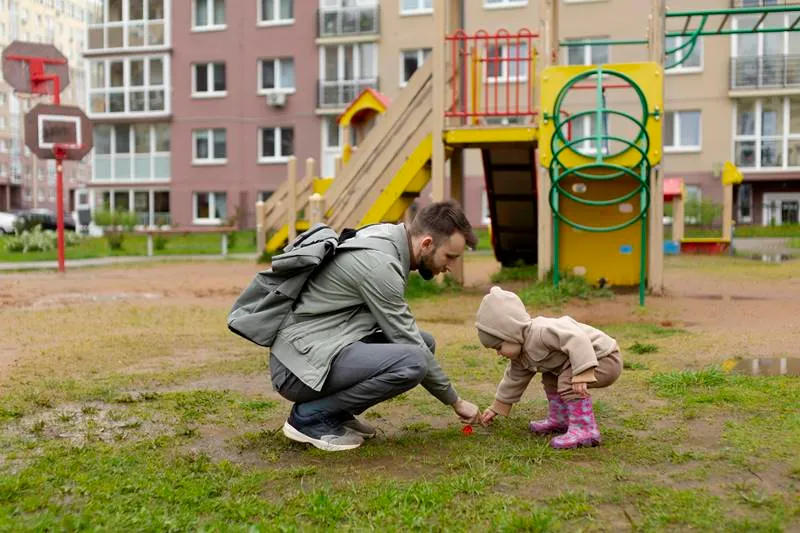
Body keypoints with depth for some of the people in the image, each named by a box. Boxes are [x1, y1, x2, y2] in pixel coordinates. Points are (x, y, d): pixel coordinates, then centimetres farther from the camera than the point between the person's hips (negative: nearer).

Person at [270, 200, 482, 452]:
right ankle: (311, 416, -9)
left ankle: (336, 411, 8)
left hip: (321, 347, 10)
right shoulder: (379, 264, -21)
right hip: (300, 365, -10)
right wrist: (455, 401, -4)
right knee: (414, 361, -26)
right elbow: (408, 344, -16)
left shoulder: (388, 235, 6)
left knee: (424, 343, 10)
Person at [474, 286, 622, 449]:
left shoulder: (541, 332, -30)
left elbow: (577, 340, -39)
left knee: (567, 380, -26)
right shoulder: (521, 355, 4)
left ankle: (584, 429, -22)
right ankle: (559, 420, 22)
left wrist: (581, 375, -45)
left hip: (607, 359, -10)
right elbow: (514, 379, 17)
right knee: (550, 377, 18)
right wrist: (495, 408, 22)